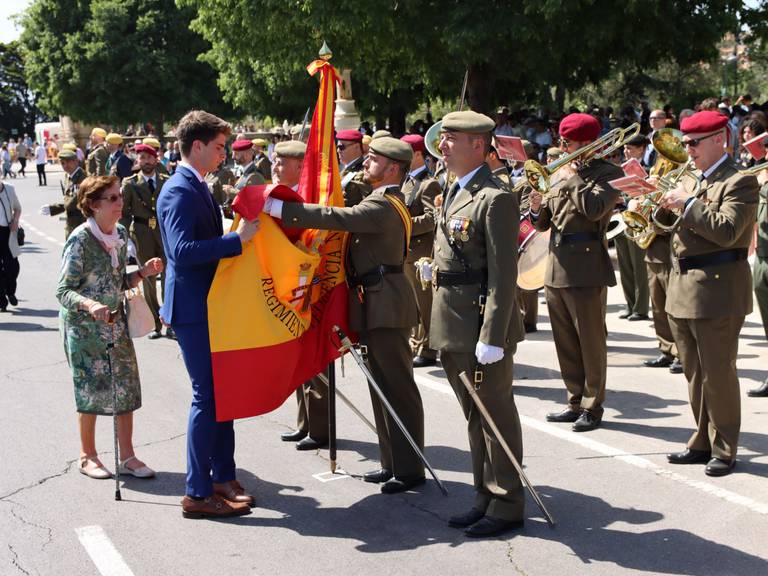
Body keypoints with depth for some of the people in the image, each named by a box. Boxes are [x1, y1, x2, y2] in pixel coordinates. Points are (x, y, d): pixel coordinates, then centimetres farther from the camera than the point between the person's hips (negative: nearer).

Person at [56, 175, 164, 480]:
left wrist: (143, 272, -5)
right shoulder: (80, 240, -17)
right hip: (83, 326, -6)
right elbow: (63, 291, -17)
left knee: (127, 386, 4)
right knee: (91, 389, 2)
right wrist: (89, 305, -35)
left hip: (115, 322, 6)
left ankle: (127, 456, 13)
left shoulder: (121, 234, 3)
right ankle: (87, 456, 20)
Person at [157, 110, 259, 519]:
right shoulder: (179, 191, -17)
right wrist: (237, 239, -29)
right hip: (193, 309, -10)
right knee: (208, 396, -5)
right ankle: (198, 493, 3)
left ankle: (222, 478, 24)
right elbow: (182, 250, -29)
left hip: (210, 305, 10)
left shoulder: (197, 187, 14)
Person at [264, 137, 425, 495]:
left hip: (386, 307, -11)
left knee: (398, 388, -4)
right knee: (383, 386, 15)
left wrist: (278, 208, -27)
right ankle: (393, 462, 23)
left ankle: (410, 469, 3)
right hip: (377, 305, 11)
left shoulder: (383, 206, -17)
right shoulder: (386, 202, 18)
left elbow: (336, 218, -27)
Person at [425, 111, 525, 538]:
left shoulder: (495, 198, -16)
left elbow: (503, 274, -20)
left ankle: (507, 506, 13)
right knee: (475, 417, 17)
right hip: (454, 326, 9)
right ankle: (486, 498, 28)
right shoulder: (454, 191, 14)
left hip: (482, 325, -9)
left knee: (497, 415, 2)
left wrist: (492, 337, -23)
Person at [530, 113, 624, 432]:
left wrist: (572, 178, -13)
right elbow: (544, 223, 17)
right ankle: (576, 402, 22)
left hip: (585, 268, -7)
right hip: (557, 266, 7)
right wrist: (538, 209, -5)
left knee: (591, 342, 0)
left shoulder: (608, 173, -5)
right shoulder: (562, 174, 16)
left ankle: (592, 407, 9)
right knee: (565, 343, 12)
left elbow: (594, 209, -22)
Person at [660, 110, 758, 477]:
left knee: (718, 374, -1)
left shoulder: (740, 182, -9)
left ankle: (724, 450, 9)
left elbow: (727, 231, -23)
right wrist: (666, 205, 2)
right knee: (695, 374, 14)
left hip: (716, 293, -8)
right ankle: (703, 442, 25)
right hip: (683, 292, 8)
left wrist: (687, 204, -21)